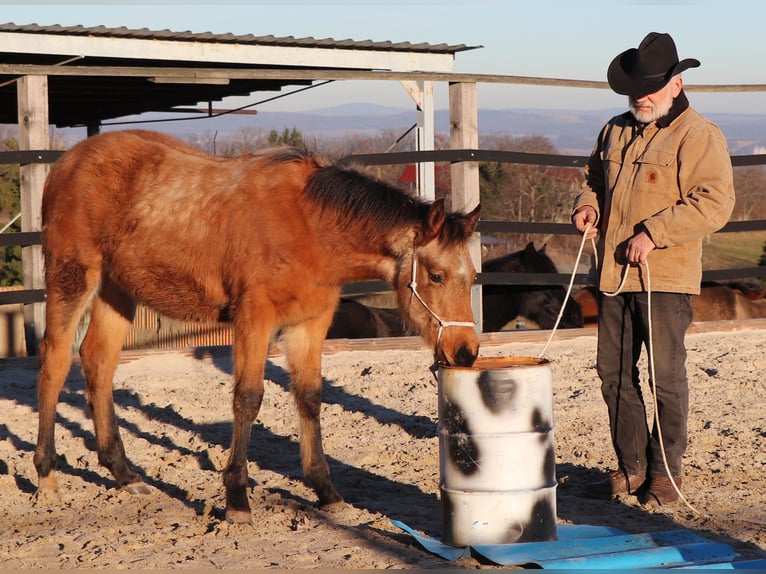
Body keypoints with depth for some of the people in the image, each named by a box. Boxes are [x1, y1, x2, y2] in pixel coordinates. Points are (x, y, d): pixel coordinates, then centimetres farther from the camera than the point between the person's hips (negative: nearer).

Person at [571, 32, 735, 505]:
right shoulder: (616, 131, 15)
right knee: (614, 373, 11)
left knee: (668, 376, -1)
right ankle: (630, 467, 21)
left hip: (666, 276, -7)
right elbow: (595, 176, 30)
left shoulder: (699, 136, -8)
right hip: (613, 273, 7)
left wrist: (653, 233, -22)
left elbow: (715, 202, -18)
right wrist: (587, 204, 6)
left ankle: (665, 471, 10)